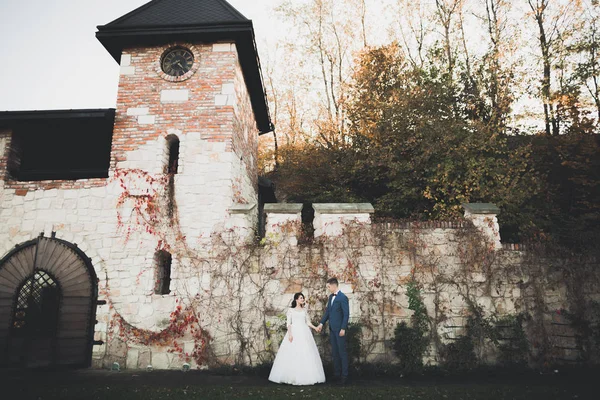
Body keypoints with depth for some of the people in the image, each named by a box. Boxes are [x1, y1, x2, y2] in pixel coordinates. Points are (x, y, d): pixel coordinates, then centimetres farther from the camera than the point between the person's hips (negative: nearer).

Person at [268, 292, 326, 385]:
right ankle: (292, 376, -1)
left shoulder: (304, 310, 15)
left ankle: (305, 376, 4)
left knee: (306, 353, -2)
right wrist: (290, 334, -12)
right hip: (294, 333, -3)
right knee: (292, 354, -8)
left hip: (304, 332, 3)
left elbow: (308, 322, 15)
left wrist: (315, 327, -1)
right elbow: (288, 323, 0)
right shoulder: (290, 310, 6)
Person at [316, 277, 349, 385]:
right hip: (332, 329, 8)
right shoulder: (331, 297, 11)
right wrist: (321, 323, 8)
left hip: (340, 329, -8)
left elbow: (346, 314, -15)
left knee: (342, 352, -1)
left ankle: (344, 375, 7)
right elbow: (327, 311, 16)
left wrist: (343, 329, -17)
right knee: (335, 352, 12)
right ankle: (337, 374, 20)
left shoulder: (343, 297, -13)